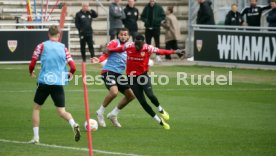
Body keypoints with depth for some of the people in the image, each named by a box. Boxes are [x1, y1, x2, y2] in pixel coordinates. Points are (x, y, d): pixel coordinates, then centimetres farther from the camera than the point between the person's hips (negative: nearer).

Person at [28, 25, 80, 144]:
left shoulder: (42, 46, 1)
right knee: (61, 111, 4)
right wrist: (70, 74, 23)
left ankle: (36, 137, 11)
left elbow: (32, 64, 0)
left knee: (36, 108, 16)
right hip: (58, 83, 1)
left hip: (44, 82, -1)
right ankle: (73, 124, -27)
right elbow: (73, 67, 0)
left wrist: (31, 73, 22)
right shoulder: (63, 48, 6)